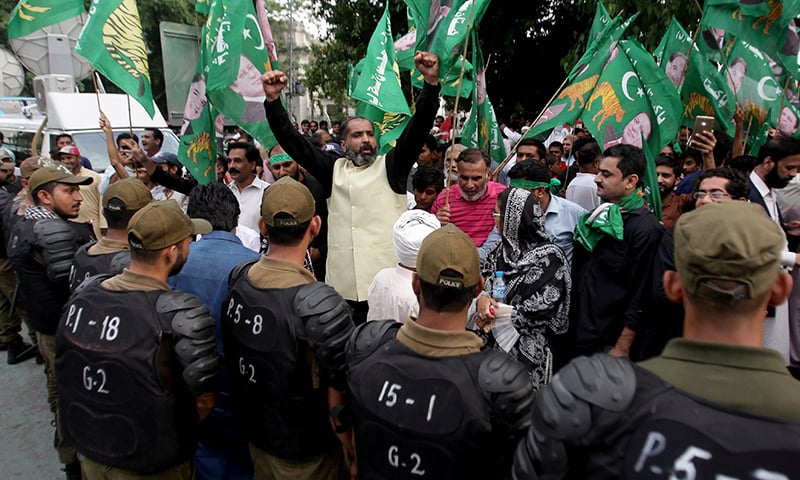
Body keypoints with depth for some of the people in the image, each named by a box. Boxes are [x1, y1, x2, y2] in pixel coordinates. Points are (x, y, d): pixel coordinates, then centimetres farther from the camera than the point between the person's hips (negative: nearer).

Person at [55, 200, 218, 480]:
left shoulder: (82, 294, -11)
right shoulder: (181, 314, -29)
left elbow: (68, 376, 3)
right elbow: (204, 401, -20)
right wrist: (177, 434, 0)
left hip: (88, 452, 5)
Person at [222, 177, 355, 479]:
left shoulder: (236, 279, -12)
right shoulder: (320, 304, -32)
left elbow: (232, 361, 4)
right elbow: (337, 400, -24)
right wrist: (354, 456, -8)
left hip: (256, 436, 6)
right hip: (305, 455, -5)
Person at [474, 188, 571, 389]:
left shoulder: (549, 258, -10)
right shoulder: (502, 249, 10)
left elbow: (542, 307, -16)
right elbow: (482, 280, 9)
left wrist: (496, 316, -12)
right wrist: (482, 297, -15)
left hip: (526, 349, -5)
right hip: (492, 342, 5)